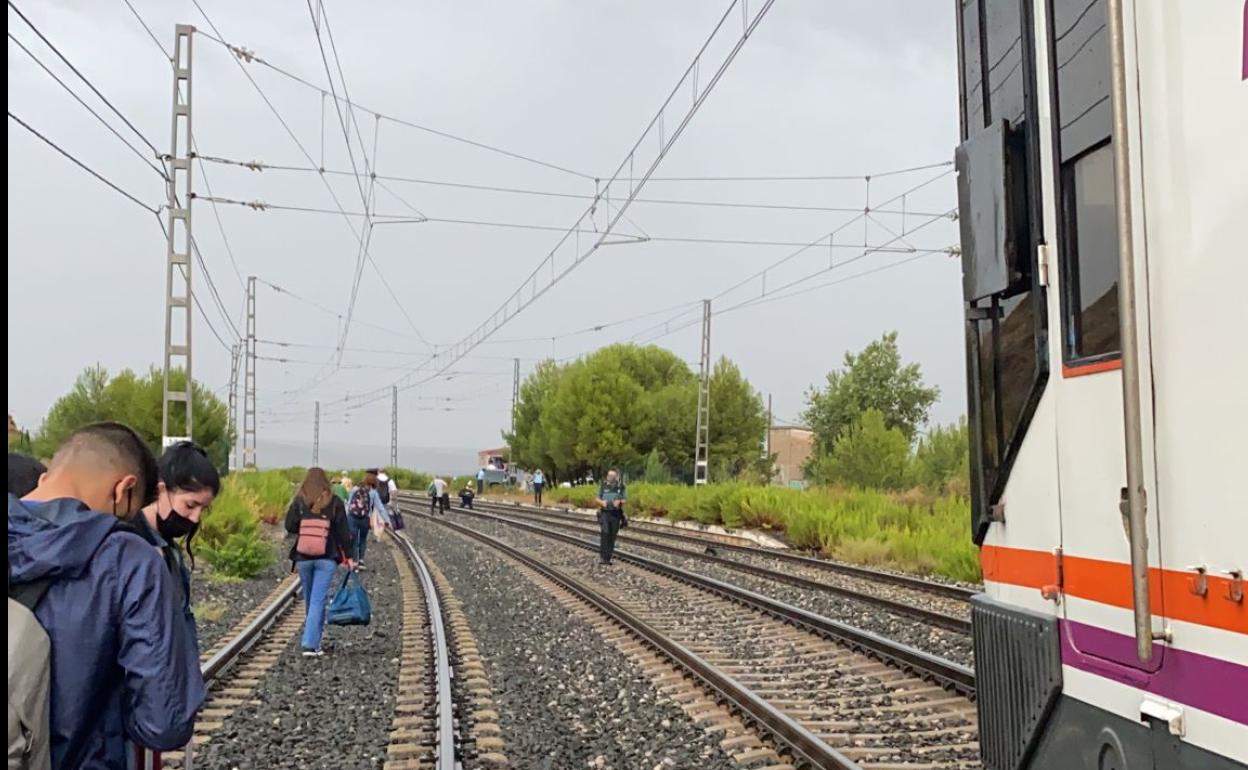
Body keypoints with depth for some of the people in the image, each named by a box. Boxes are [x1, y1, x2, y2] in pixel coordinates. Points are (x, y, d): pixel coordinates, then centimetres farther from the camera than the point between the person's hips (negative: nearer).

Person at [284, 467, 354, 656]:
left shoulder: (299, 501, -2)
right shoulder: (335, 502, -3)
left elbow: (290, 526, -5)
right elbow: (342, 531, -3)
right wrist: (348, 557, 1)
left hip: (303, 558, 2)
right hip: (327, 559, -2)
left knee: (309, 600, 16)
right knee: (318, 600, -2)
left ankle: (312, 640, 28)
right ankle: (310, 645, -10)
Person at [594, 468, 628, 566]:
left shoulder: (621, 487, 2)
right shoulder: (603, 486, 3)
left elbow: (624, 500, 2)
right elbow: (598, 499, 7)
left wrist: (619, 502, -20)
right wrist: (602, 502, -15)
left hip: (616, 514, 1)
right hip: (605, 513, -1)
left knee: (612, 536, 4)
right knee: (605, 533, -18)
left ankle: (608, 557, 13)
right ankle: (602, 556, -18)